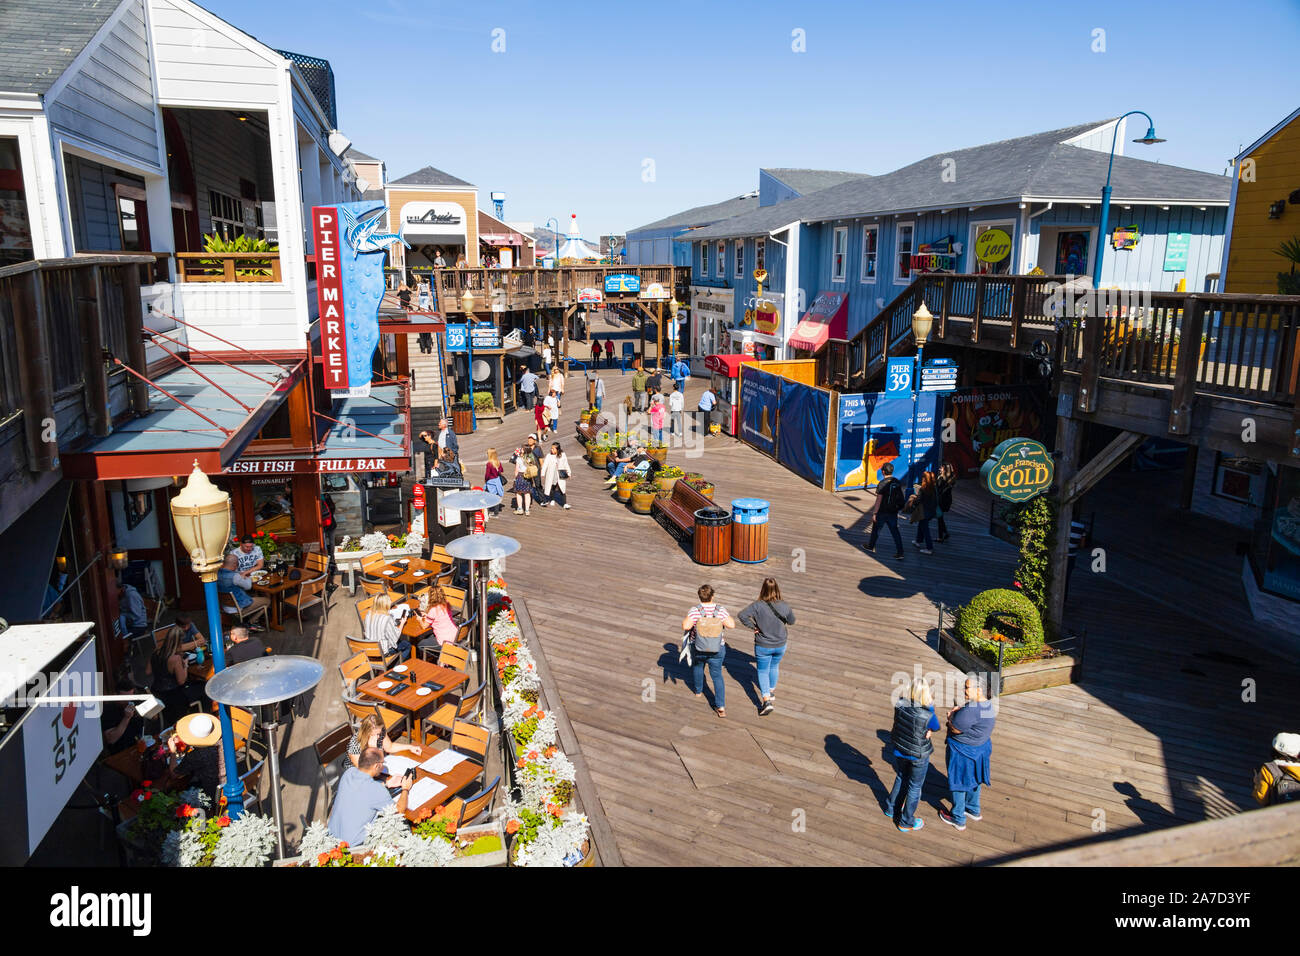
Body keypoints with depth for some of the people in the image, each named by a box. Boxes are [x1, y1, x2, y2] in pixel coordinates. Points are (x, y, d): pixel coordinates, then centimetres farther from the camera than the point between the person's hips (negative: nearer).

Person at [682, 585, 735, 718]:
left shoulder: (695, 610, -19)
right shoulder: (720, 610, -15)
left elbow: (685, 626, -27)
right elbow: (731, 624, -10)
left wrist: (686, 619, -6)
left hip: (698, 648, 0)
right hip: (717, 649, 0)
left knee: (697, 666, 30)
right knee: (717, 675, 12)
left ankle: (698, 691, 50)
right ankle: (721, 707, 4)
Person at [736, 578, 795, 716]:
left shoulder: (758, 606, -22)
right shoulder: (784, 606, -14)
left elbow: (741, 615, -28)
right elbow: (791, 621, 2)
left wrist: (753, 626, -15)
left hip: (763, 646, -3)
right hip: (780, 645, 3)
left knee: (763, 671, 12)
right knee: (774, 667, 27)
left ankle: (767, 700, 0)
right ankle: (771, 692, 45)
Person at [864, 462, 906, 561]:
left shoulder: (882, 483, -17)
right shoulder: (898, 482, 3)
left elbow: (879, 500, -17)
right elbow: (899, 497, 11)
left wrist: (874, 513, -13)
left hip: (883, 512, -5)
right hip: (894, 512, 5)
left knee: (876, 529, 15)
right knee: (895, 531, 7)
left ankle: (870, 547, 31)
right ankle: (900, 553, 2)